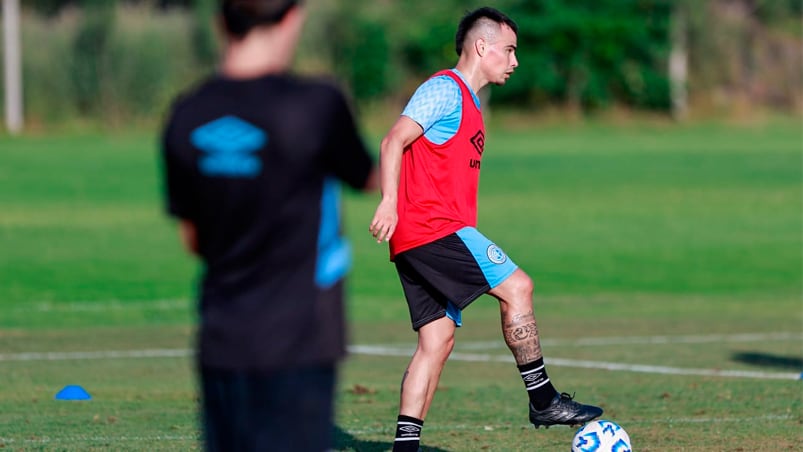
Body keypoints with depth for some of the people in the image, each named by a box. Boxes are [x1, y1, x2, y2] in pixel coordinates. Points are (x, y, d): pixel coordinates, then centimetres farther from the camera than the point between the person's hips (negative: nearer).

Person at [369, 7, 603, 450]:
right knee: (516, 286, -12)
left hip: (416, 242, 10)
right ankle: (542, 400, -6)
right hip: (435, 228, -10)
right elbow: (394, 142, -15)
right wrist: (389, 202, -26)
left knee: (437, 339, 5)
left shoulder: (467, 102, 24)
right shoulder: (445, 90, -6)